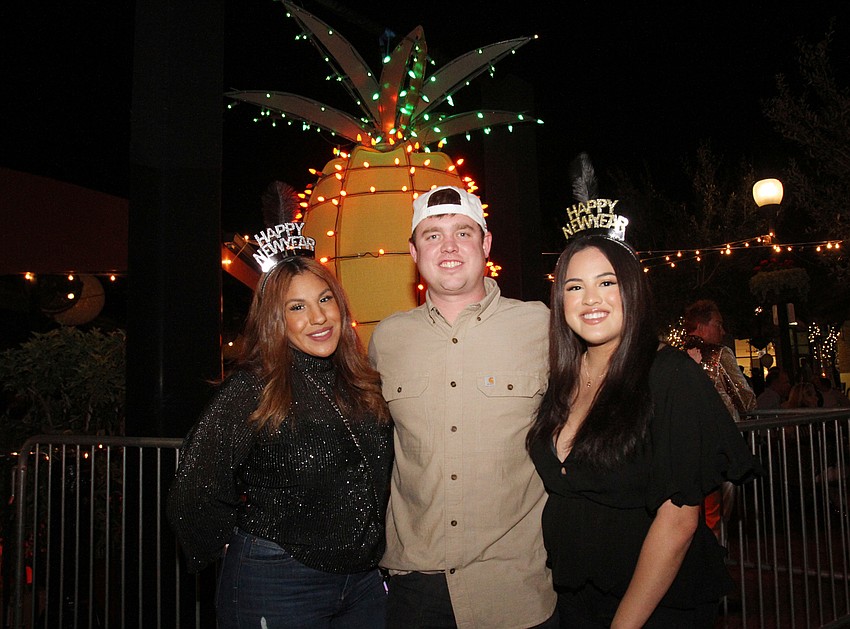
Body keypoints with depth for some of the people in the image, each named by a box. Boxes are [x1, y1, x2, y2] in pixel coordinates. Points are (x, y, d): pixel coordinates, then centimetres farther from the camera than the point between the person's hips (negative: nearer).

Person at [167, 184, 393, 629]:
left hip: (363, 577, 6)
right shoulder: (252, 391, -15)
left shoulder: (362, 384, 1)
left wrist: (368, 548, 13)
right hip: (278, 585, -5)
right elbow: (194, 492, -12)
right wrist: (237, 547, -1)